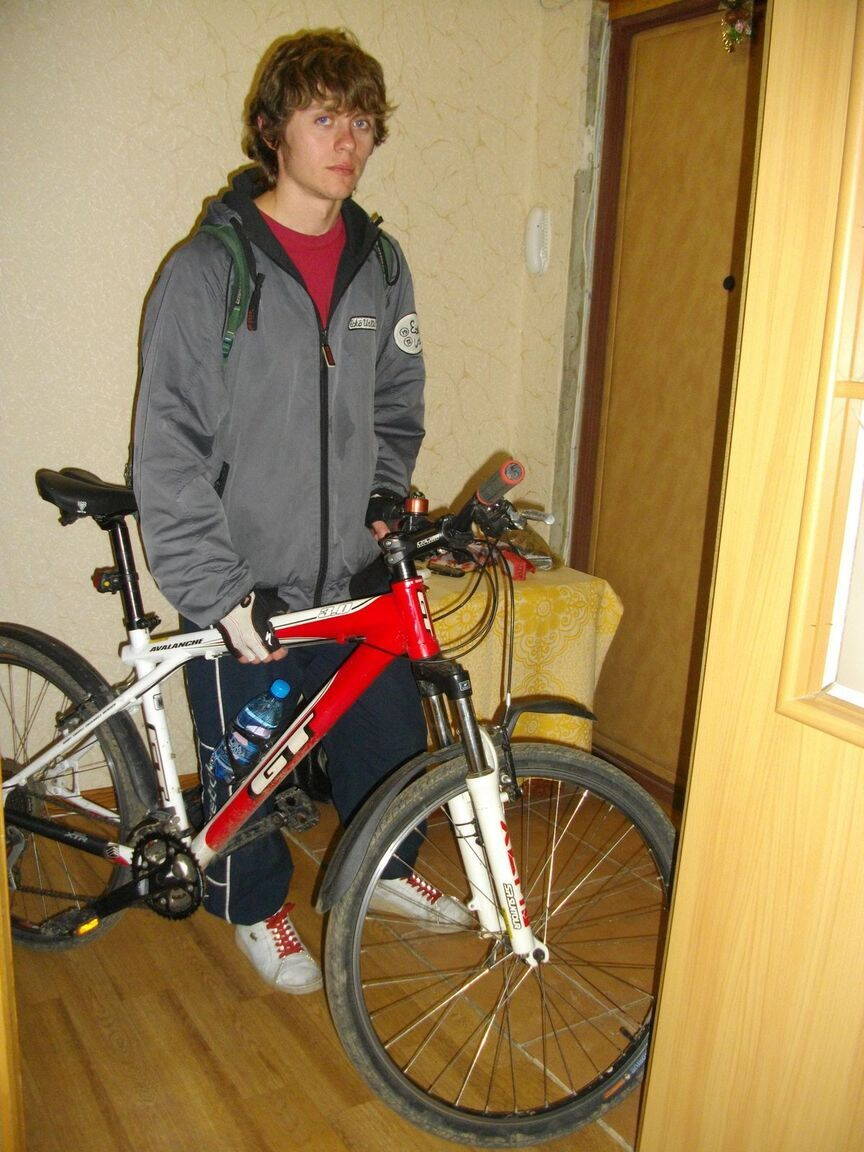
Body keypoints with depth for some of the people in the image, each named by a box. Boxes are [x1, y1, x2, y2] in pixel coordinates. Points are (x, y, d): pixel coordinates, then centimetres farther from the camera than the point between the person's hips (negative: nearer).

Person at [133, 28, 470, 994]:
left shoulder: (381, 265, 4)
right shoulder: (207, 268, -11)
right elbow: (167, 451, -13)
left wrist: (381, 504, 1)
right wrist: (216, 590, -18)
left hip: (355, 575, 5)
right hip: (243, 588, -4)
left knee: (391, 737, 17)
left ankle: (382, 870, 46)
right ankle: (255, 908, 41)